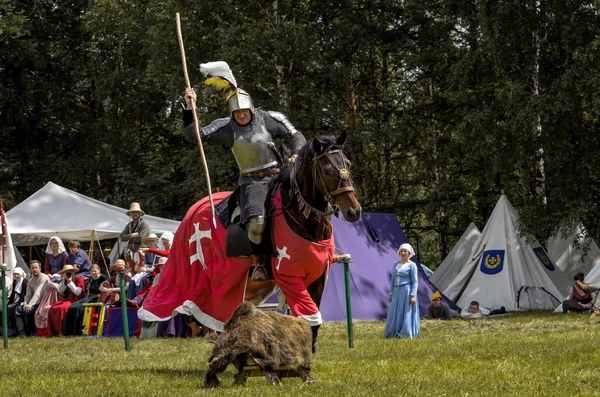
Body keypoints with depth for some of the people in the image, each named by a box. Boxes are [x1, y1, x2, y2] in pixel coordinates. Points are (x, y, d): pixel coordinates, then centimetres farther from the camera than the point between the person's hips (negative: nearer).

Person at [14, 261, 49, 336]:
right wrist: (25, 304, -11)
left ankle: (28, 332, -14)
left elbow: (38, 294, -20)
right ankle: (21, 332, -17)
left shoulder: (44, 278, -11)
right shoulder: (30, 281, 15)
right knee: (18, 310, -8)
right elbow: (28, 295, 10)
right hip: (35, 304, 8)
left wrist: (30, 305, -27)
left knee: (29, 310, -30)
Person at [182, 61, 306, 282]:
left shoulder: (269, 119, 2)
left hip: (278, 176, 2)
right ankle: (258, 263, -6)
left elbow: (295, 137, 11)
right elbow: (194, 135, -2)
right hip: (251, 182, -2)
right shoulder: (226, 127, 0)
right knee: (256, 221, -28)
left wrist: (296, 154, -8)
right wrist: (190, 108, -13)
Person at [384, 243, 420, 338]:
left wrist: (413, 295, -15)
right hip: (397, 291, 6)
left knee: (406, 312, -4)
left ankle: (407, 333, 1)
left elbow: (415, 281, -7)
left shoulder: (412, 265, -4)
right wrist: (391, 293, 11)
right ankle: (395, 333, 11)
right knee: (395, 313, 5)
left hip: (406, 291, -6)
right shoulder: (396, 264, 13)